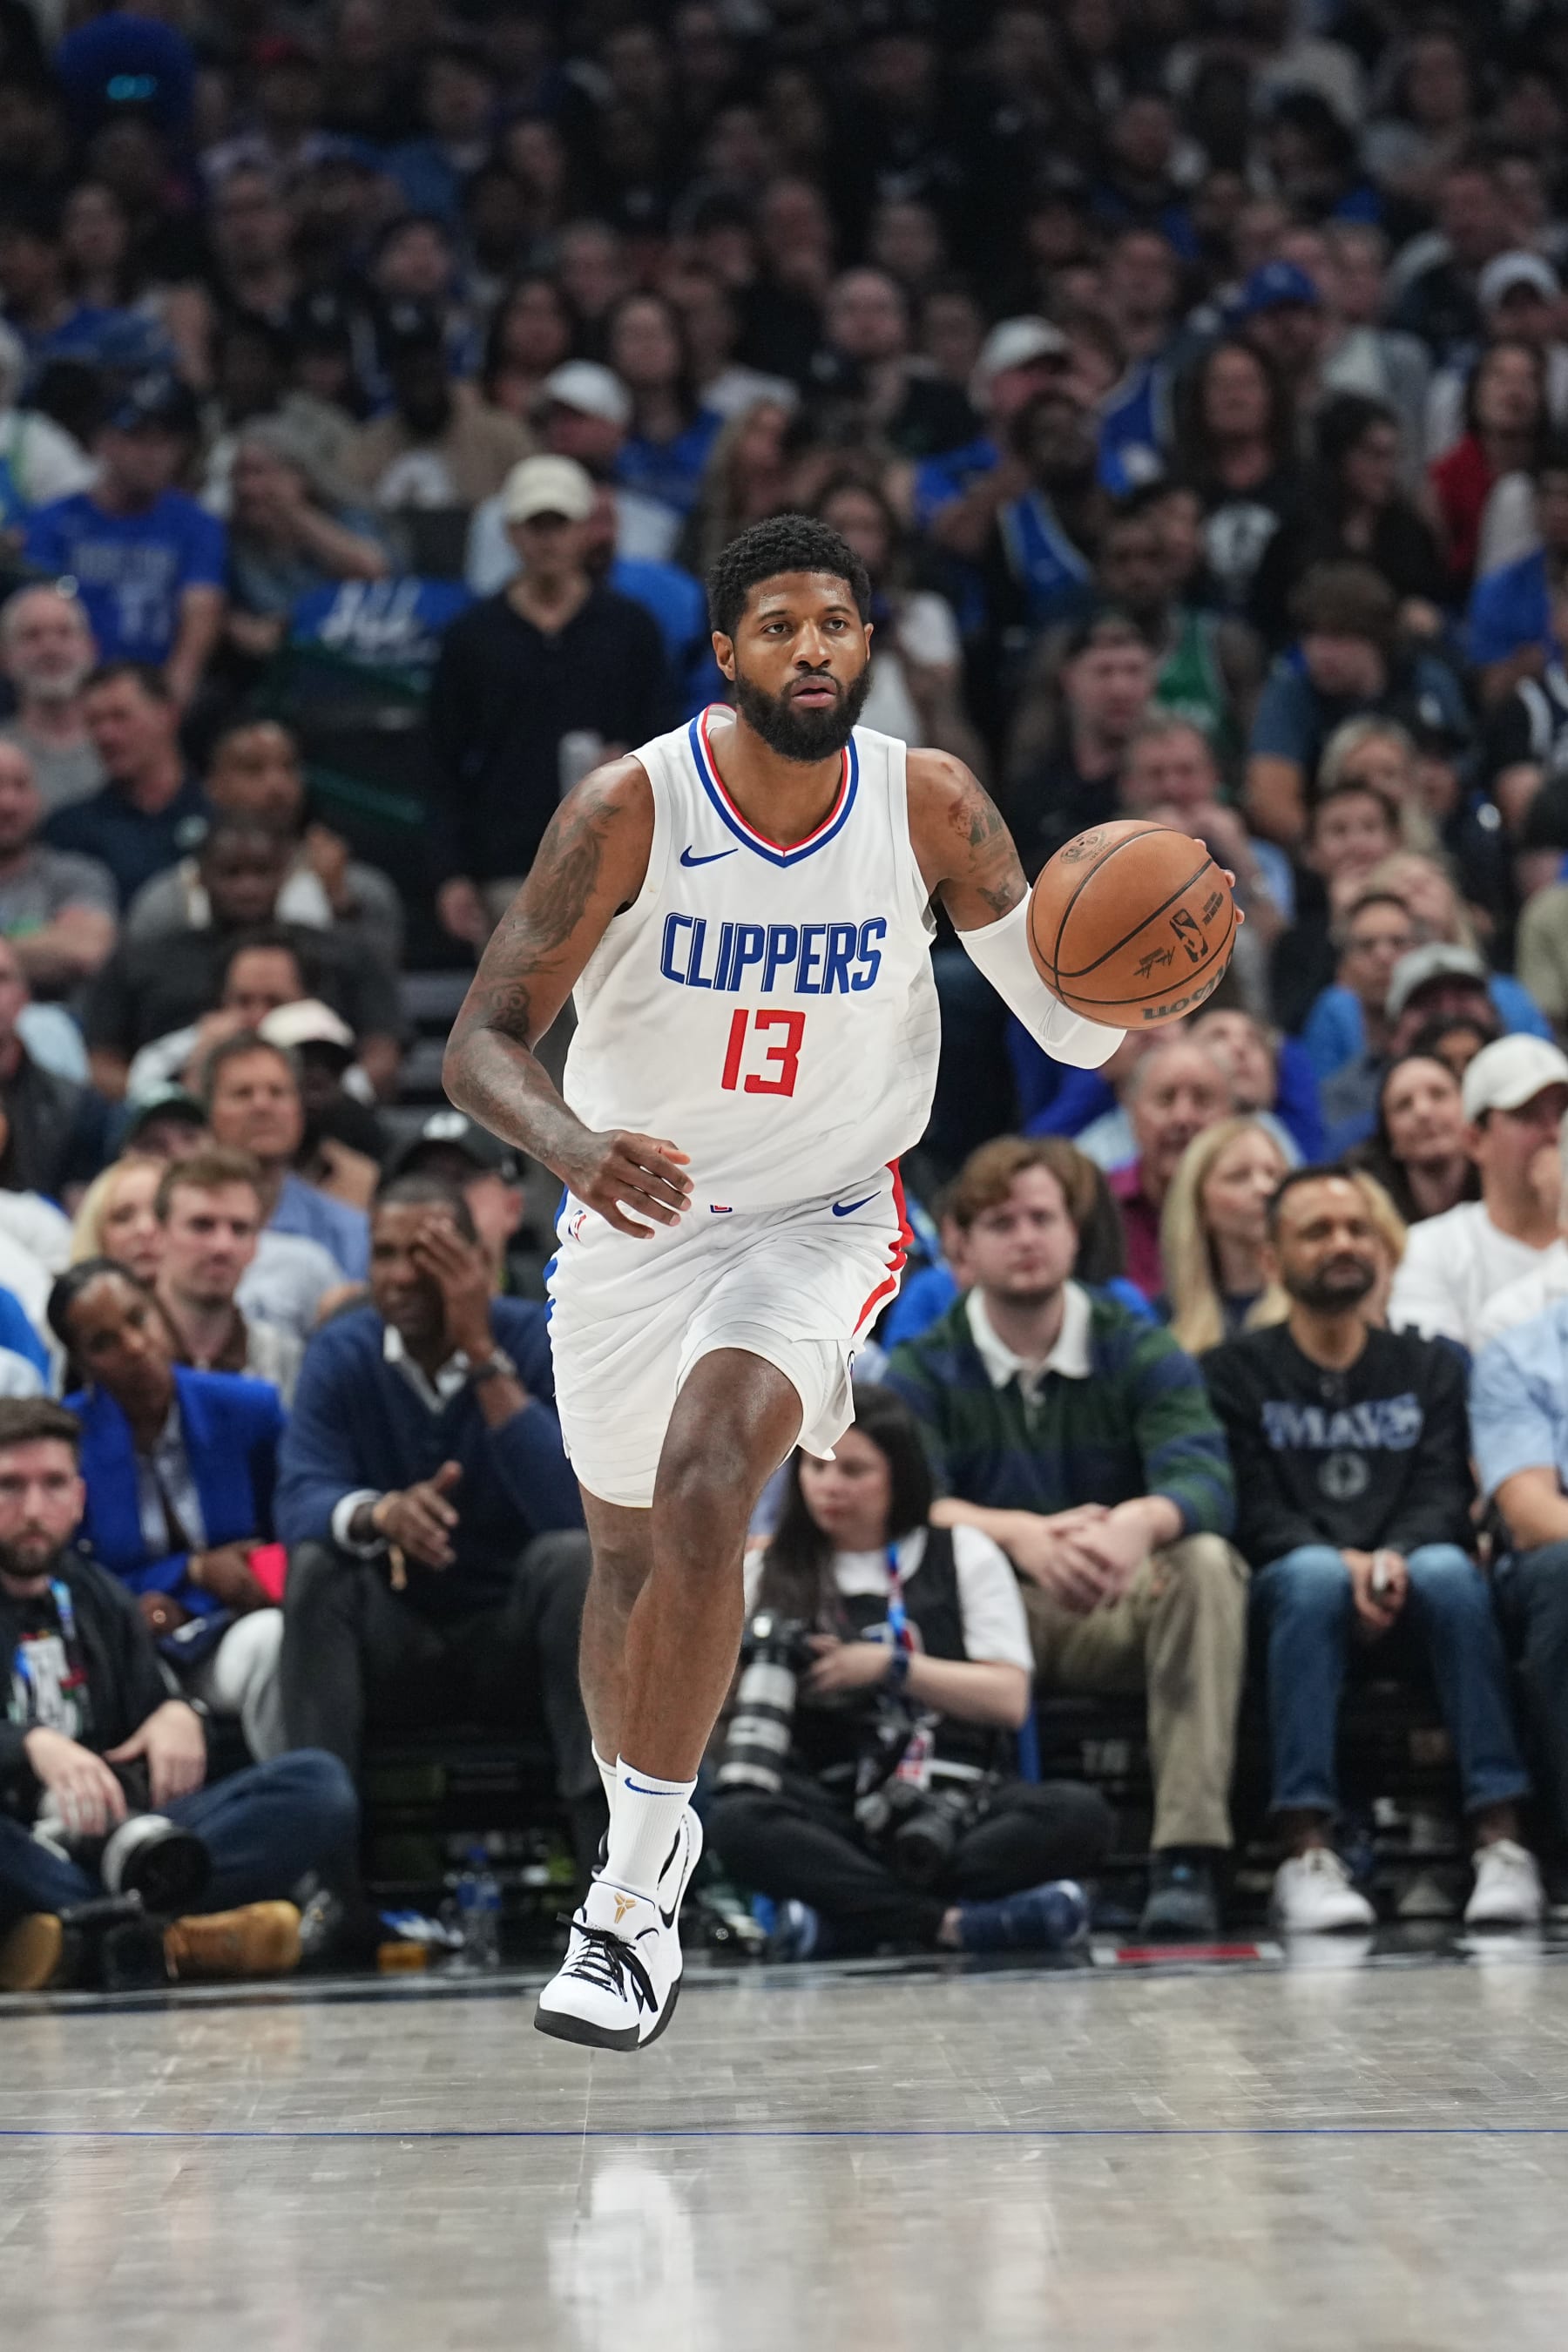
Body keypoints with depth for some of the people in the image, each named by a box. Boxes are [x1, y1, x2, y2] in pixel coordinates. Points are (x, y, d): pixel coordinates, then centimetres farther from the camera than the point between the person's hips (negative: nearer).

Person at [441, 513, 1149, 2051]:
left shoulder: (930, 808, -13)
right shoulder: (630, 809, -18)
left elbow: (1069, 1026, -6)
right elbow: (482, 1043, -19)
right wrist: (570, 1145, -41)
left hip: (824, 1221, -2)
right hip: (635, 1217, 2)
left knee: (704, 1495, -26)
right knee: (627, 1551, 16)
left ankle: (636, 1887, -20)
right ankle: (645, 1846, 41)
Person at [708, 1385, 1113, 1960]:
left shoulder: (964, 1555, 13)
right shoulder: (769, 1573, 15)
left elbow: (1009, 1699, 3)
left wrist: (889, 1667, -8)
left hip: (958, 1800, 1)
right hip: (835, 1814, 0)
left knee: (1078, 1813, -31)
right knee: (735, 1821, -34)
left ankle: (847, 1916, -33)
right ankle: (951, 1923, -38)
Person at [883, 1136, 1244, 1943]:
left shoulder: (1142, 1354, 1)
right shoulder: (922, 1372, 1)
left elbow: (1204, 1481, -16)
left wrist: (1141, 1521, -42)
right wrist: (1024, 1535, -38)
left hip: (1117, 1616, 1)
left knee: (1204, 1561, -31)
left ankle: (1187, 1858, -35)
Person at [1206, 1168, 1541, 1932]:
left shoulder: (1428, 1368, 20)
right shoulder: (1235, 1373, 12)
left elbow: (1443, 1494, 4)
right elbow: (1252, 1510, -2)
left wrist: (1396, 1557, -19)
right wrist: (1343, 1563, -21)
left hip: (1404, 1580, 2)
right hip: (1284, 1589, -2)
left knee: (1448, 1569, -34)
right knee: (1314, 1573, -37)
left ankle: (1500, 1841, -40)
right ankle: (1306, 1854, -46)